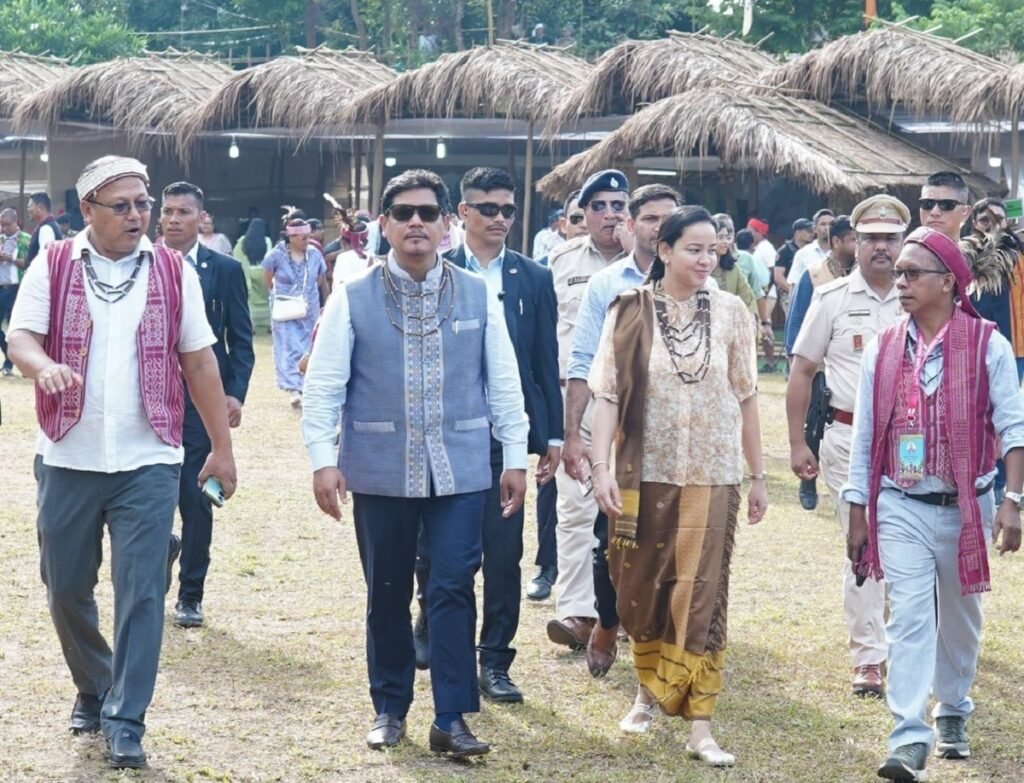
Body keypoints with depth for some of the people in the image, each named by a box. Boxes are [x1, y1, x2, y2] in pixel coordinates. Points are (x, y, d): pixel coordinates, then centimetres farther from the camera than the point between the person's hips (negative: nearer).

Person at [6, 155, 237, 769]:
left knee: (142, 592, -7)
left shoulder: (174, 273, 3)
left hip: (148, 463, -1)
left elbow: (199, 361, 7)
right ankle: (94, 690, 34)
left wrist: (223, 446, 6)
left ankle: (125, 722, -2)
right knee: (66, 587, 11)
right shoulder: (52, 268, 1)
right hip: (69, 460, 1)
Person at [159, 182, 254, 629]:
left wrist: (235, 393, -9)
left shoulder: (226, 270, 2)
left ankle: (190, 595, 9)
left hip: (202, 401, -1)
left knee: (196, 500, 0)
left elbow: (241, 341, 3)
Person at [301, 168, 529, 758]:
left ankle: (451, 718, 4)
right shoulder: (353, 299, -1)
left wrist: (516, 457, 6)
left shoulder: (479, 296, 4)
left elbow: (504, 383, 8)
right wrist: (324, 460, -7)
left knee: (454, 590, -3)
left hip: (459, 469, 0)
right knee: (387, 594, 9)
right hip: (381, 470, 0)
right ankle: (390, 709, 23)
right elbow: (324, 385, -1)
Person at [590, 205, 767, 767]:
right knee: (641, 589, 10)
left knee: (702, 595, -2)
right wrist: (602, 466, -14)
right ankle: (650, 687, 35)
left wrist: (758, 477, 7)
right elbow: (608, 393, -4)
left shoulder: (730, 313, 1)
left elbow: (746, 399, 5)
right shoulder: (631, 311, -3)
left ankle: (699, 727, -2)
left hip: (712, 474, 0)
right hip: (646, 472, 0)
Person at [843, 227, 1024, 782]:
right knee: (908, 619, -9)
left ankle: (953, 715, 35)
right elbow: (864, 438, 5)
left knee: (960, 618, 15)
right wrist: (857, 514, 5)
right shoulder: (883, 351, 1)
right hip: (901, 508, 1)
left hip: (966, 507, -1)